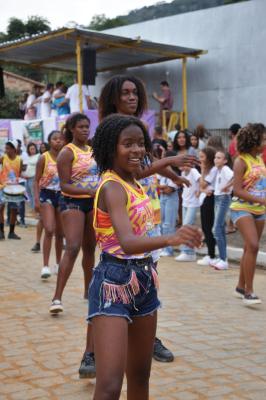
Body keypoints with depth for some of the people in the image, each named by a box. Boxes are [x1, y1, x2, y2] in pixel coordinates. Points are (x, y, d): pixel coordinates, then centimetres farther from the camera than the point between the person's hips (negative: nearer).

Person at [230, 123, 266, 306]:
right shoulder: (241, 161, -12)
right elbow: (237, 190, -17)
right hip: (242, 208, -7)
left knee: (250, 248, 11)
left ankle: (241, 287, 24)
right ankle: (249, 292, -13)